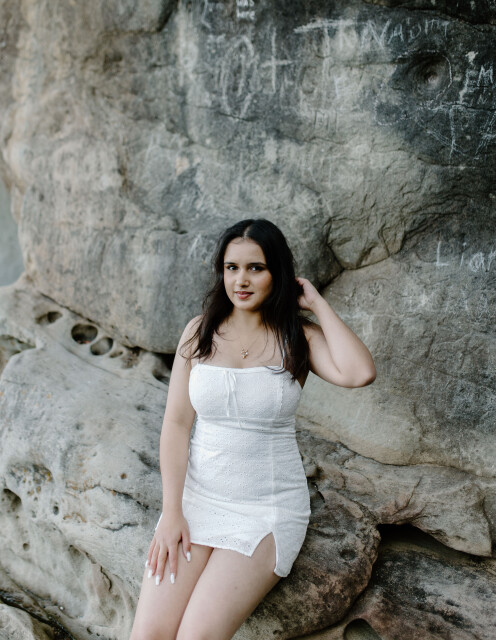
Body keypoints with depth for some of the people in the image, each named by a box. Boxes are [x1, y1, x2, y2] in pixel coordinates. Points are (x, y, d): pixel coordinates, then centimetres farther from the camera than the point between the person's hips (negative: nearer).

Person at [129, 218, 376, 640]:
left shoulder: (299, 337, -3)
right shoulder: (200, 332, 3)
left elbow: (359, 373, -24)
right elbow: (176, 422, 0)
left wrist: (318, 304, -11)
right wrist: (171, 511, -8)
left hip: (269, 507, -2)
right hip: (197, 494, 3)